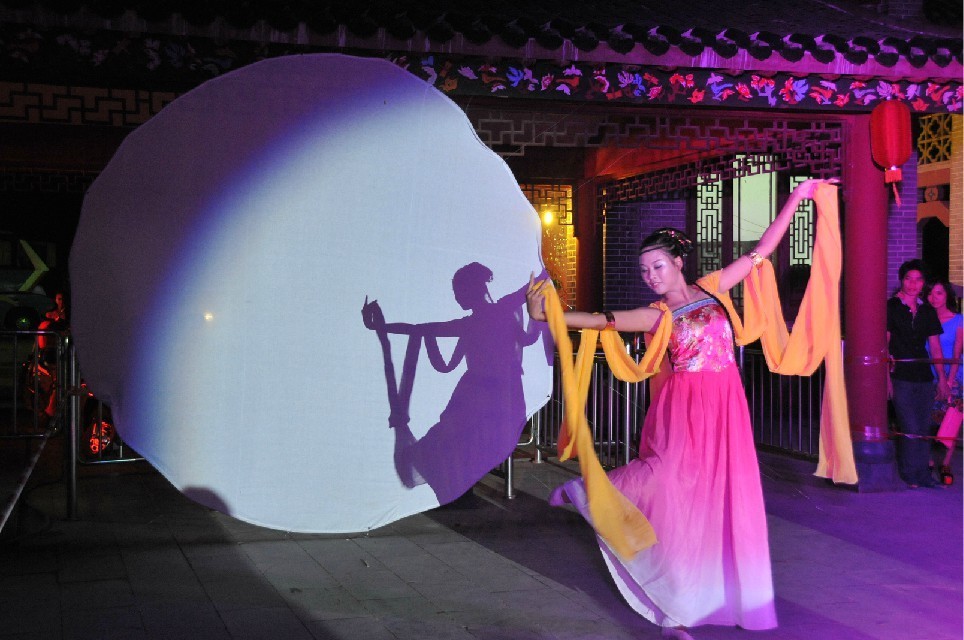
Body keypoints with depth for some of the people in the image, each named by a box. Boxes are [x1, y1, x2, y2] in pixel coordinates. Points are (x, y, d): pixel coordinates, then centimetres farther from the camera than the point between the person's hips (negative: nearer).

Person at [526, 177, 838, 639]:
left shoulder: (710, 289, 8)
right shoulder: (657, 315, 1)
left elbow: (762, 250, 9)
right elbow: (601, 320, -11)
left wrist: (797, 197, 7)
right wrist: (545, 314, -23)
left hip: (724, 408, 3)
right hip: (684, 410, -3)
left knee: (718, 500, 6)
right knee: (674, 489, -16)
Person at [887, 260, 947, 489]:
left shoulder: (927, 311, 12)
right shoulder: (891, 307, -2)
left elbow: (935, 347, 13)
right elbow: (883, 344, -4)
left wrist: (942, 378, 10)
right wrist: (886, 377, -10)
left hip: (924, 377, 5)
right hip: (901, 377, -5)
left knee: (924, 428, 9)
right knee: (910, 428, -6)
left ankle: (923, 474, 20)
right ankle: (909, 475, 8)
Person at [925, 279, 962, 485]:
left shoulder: (957, 321, 1)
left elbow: (957, 354, -5)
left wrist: (949, 381, -14)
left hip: (953, 378, -2)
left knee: (950, 424, -7)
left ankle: (946, 464, 4)